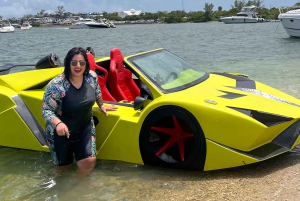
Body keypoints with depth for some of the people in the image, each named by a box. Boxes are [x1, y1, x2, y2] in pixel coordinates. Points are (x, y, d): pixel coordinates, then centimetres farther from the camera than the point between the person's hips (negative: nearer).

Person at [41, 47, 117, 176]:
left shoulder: (91, 77, -10)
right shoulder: (57, 85, -25)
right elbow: (46, 109, -23)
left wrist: (101, 106, 25)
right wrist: (58, 123, -40)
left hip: (85, 129, 3)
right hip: (60, 133, -3)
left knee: (89, 162, -9)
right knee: (62, 167, 13)